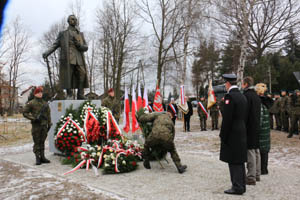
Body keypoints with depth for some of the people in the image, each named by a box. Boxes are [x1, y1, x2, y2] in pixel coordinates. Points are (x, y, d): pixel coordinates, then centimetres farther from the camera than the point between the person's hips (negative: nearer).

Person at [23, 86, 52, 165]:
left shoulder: (45, 103, 13)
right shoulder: (31, 103, -1)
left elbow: (48, 115, 16)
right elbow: (25, 113, -2)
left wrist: (49, 124, 10)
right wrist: (33, 118, -13)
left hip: (44, 125, 4)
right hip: (36, 125, -4)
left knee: (42, 142, 9)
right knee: (37, 142, -1)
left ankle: (42, 157, 16)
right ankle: (37, 158, 4)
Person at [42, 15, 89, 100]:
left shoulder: (80, 34, 22)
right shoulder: (63, 34, 15)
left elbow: (85, 47, 17)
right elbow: (55, 45, 10)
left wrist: (79, 45, -5)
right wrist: (47, 53, -6)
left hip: (79, 60, 2)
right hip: (68, 59, -2)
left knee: (82, 75, -9)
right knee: (68, 77, -8)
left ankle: (80, 96, -4)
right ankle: (69, 95, 0)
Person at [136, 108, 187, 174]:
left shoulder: (157, 115, 24)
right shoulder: (170, 121, 35)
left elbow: (145, 117, 11)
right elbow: (172, 135, 36)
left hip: (155, 135, -2)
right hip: (166, 136, 2)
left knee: (146, 146, 29)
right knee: (172, 150, 29)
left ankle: (146, 164, 36)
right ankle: (179, 167, 23)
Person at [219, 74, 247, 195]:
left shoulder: (230, 96, -15)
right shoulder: (242, 96, 12)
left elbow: (227, 119, -18)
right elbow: (244, 117, 15)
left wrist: (223, 136, -11)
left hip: (232, 135, -9)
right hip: (242, 133, 9)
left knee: (234, 162, -1)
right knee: (240, 161, 15)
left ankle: (237, 187, 5)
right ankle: (241, 185, 25)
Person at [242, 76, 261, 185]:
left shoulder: (246, 95, -14)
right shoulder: (256, 96, 14)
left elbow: (244, 113, -19)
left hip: (249, 127, -9)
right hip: (257, 127, 9)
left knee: (250, 152, -6)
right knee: (256, 151, 14)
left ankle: (251, 177, -2)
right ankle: (257, 174, 24)